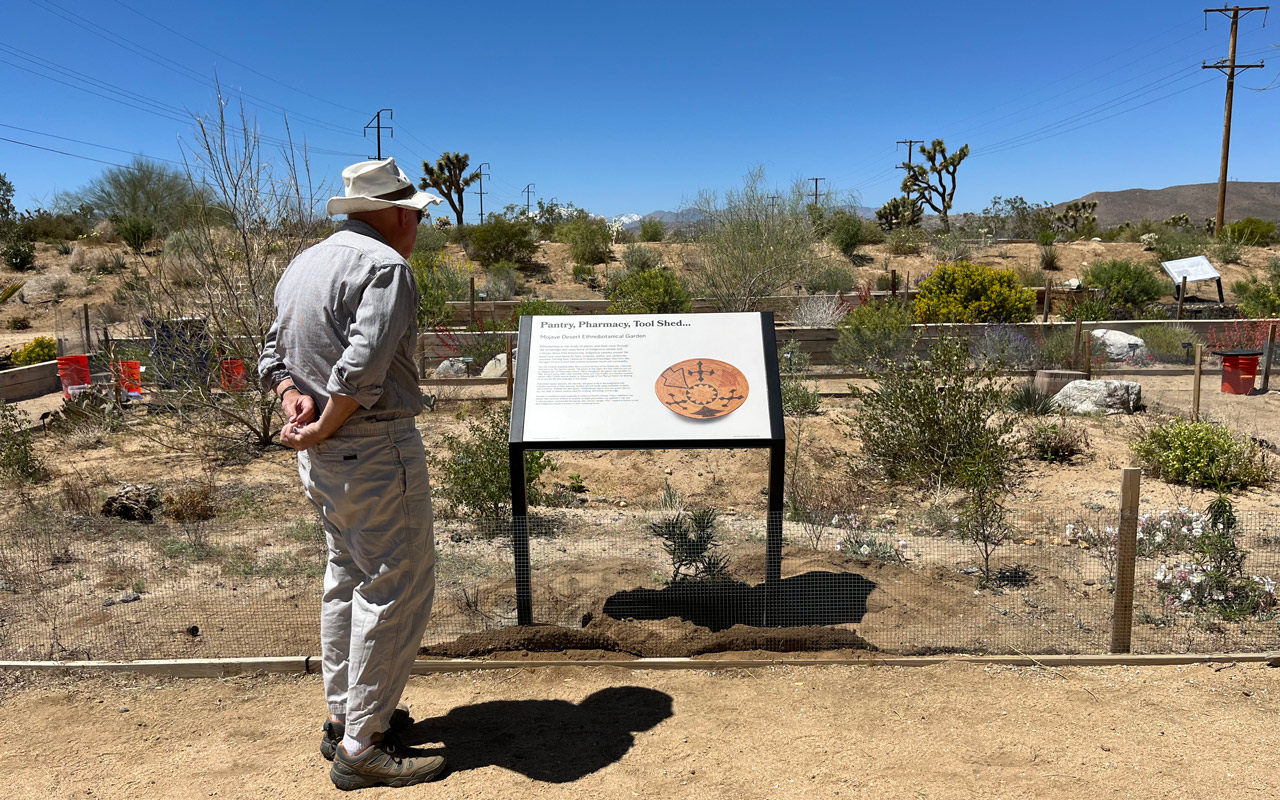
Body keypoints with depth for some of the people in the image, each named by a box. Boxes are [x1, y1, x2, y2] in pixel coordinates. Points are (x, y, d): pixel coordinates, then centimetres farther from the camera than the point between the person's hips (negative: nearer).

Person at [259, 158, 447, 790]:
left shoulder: (301, 265, 15)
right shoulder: (385, 265, -14)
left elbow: (273, 352, 16)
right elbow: (363, 366, -26)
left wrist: (293, 397, 0)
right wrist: (323, 428, -15)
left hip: (320, 456, 10)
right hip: (375, 449, -9)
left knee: (348, 575, 20)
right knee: (395, 586, 0)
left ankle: (342, 717, 32)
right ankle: (362, 747, 7)